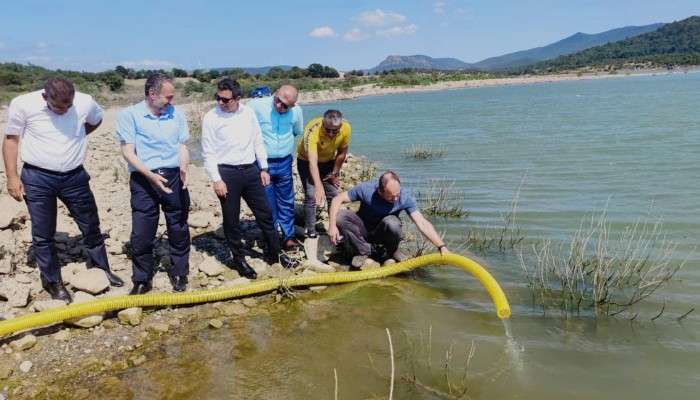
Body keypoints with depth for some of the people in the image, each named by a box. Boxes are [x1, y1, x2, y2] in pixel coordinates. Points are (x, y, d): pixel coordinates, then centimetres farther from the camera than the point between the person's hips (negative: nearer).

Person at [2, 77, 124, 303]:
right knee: (43, 234, 6)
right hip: (37, 178, -2)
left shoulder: (85, 102, -10)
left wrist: (77, 136, 4)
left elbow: (96, 120, 15)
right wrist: (12, 177, -7)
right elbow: (11, 139, -4)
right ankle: (53, 282, 22)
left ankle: (102, 269, 31)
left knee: (91, 226, 12)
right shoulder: (23, 104, -14)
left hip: (75, 176, 2)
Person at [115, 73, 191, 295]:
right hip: (144, 180, -2)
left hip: (174, 178, 3)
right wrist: (150, 174, -23)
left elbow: (183, 146, 8)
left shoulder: (177, 114, 7)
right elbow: (128, 151, -10)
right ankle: (141, 280, 20)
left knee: (179, 230, 11)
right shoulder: (129, 115, -4)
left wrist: (183, 168, -12)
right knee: (141, 234, 4)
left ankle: (179, 274, 28)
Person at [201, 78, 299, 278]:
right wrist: (216, 179, -13)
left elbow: (258, 142, 10)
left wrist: (264, 168, 9)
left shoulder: (248, 113, 2)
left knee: (265, 213, 10)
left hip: (251, 170, 4)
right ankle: (239, 260, 23)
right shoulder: (211, 118, -8)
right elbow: (208, 153, -8)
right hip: (227, 173, -3)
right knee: (231, 220, 6)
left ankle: (275, 253, 26)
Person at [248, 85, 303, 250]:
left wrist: (285, 141, 9)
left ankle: (288, 237, 28)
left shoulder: (296, 111, -7)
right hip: (263, 163, -3)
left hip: (285, 163, 3)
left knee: (286, 202, 14)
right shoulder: (256, 105, -20)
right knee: (268, 205, 8)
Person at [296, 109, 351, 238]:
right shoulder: (312, 131, -39)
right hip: (307, 161, -3)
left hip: (329, 161, 3)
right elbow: (313, 162, -46)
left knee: (334, 195, 1)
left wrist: (334, 173, -3)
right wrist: (319, 186, -56)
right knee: (311, 196, -11)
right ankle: (311, 232, -1)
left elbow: (342, 153, -12)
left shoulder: (346, 128, -28)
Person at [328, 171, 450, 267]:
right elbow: (338, 199, -19)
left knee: (392, 222, -37)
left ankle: (392, 249, -3)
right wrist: (332, 225, -31)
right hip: (363, 229, 1)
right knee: (339, 215, -29)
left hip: (383, 232, 0)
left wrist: (442, 247, -36)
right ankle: (363, 250, -9)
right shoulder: (366, 189, -26)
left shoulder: (405, 197, -24)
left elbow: (422, 224, -27)